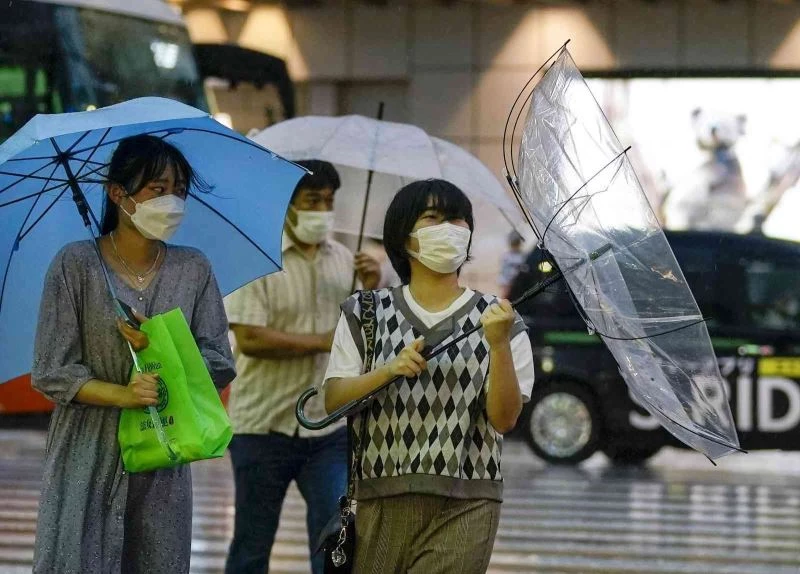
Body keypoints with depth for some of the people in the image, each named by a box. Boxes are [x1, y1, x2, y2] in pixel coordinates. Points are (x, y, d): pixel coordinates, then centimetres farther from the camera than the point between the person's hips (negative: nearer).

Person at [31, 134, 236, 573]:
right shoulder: (76, 265, -3)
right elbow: (51, 373, -5)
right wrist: (123, 396, -20)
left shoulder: (193, 269, 7)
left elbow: (218, 367, 4)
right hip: (87, 459, -3)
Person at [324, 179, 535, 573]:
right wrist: (390, 370, -15)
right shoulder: (366, 314, 9)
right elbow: (333, 401, 1)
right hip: (380, 503, 2)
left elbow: (505, 419, -3)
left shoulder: (495, 319, 6)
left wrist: (498, 345, -17)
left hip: (464, 509, -2)